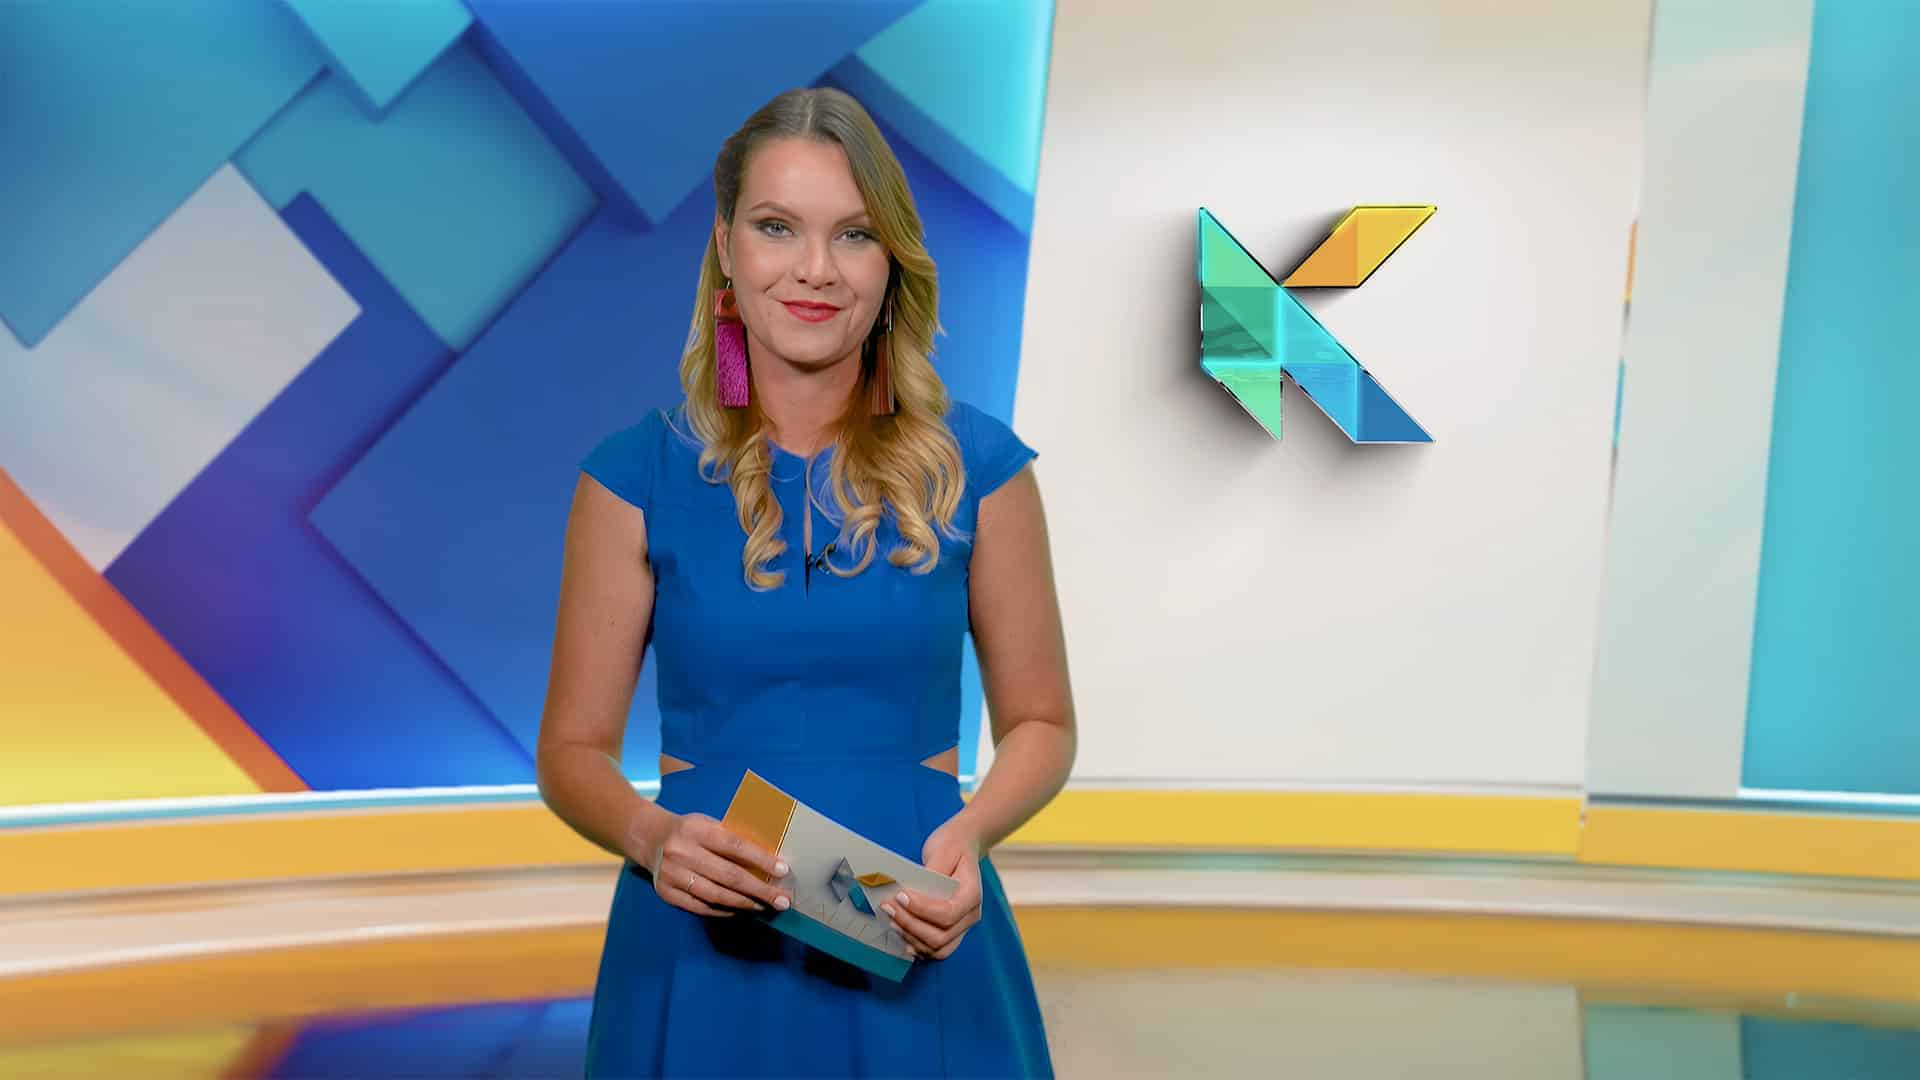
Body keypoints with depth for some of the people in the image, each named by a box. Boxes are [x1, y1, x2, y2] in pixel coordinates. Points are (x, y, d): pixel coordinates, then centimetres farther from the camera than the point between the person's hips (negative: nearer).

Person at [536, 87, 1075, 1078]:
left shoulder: (975, 467, -2)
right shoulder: (636, 476, -3)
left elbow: (1038, 721, 6)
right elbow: (574, 747, 1)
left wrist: (967, 837, -13)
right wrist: (653, 836, -19)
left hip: (917, 953, 1)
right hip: (704, 955, 0)